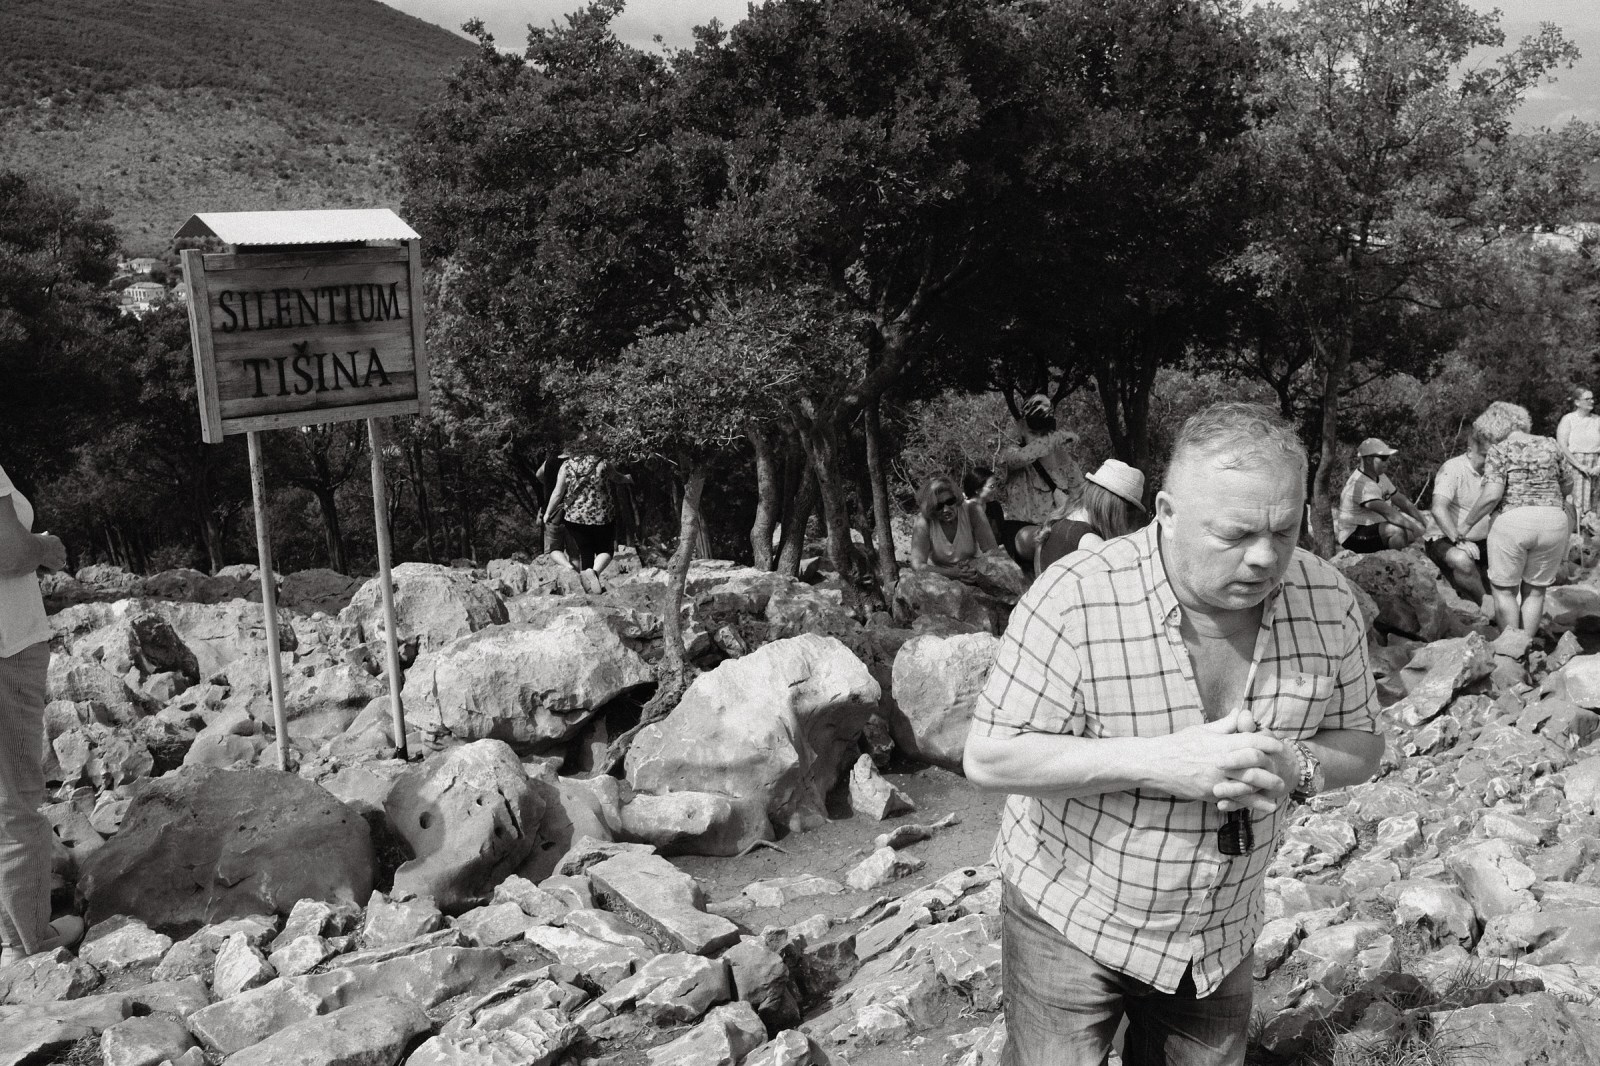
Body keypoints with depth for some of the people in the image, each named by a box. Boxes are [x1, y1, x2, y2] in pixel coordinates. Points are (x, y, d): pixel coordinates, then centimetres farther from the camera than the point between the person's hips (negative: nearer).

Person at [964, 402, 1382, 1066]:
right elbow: (989, 758, -23)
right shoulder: (1074, 599, -26)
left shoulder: (1326, 600, -11)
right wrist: (1162, 761, -32)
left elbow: (1362, 744, 2)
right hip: (1070, 920, -4)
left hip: (1221, 934, 5)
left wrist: (1296, 768, -22)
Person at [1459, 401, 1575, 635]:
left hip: (1512, 522, -4)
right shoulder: (1550, 446, 10)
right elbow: (1567, 486, 20)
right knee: (1535, 590, 16)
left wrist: (1467, 523, -2)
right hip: (1553, 522, 4)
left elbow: (1492, 495, -13)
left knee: (1504, 590, 9)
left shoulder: (1499, 451, -2)